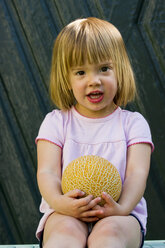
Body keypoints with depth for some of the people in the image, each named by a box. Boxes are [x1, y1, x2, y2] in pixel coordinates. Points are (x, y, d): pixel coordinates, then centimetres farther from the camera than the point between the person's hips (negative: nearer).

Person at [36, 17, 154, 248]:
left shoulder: (133, 123, 10)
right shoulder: (56, 122, 11)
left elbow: (137, 173, -3)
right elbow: (47, 172, -1)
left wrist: (122, 208, -26)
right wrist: (59, 202, -26)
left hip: (119, 215, 0)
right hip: (66, 214, 1)